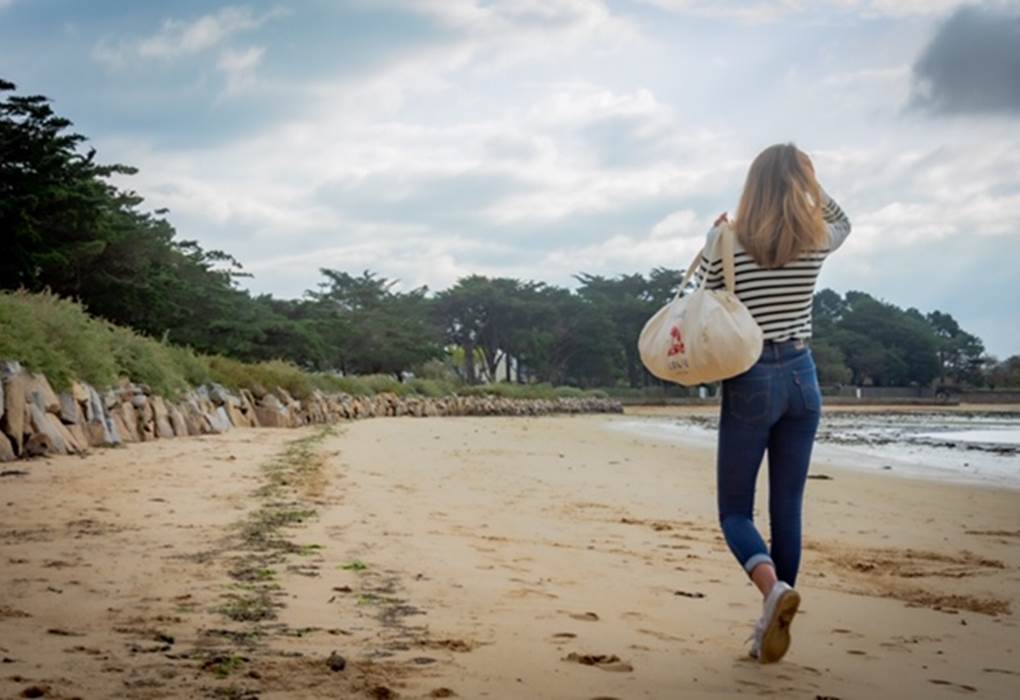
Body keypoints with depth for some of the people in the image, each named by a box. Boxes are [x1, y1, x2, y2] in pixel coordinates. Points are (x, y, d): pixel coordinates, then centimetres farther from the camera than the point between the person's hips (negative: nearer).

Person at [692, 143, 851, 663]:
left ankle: (773, 586, -23)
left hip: (750, 382, -3)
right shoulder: (816, 242, 0)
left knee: (735, 509, 5)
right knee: (787, 508, 9)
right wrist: (809, 180, 17)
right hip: (801, 377, 3)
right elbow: (842, 221, 24)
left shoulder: (730, 243, -9)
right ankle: (771, 627, 12)